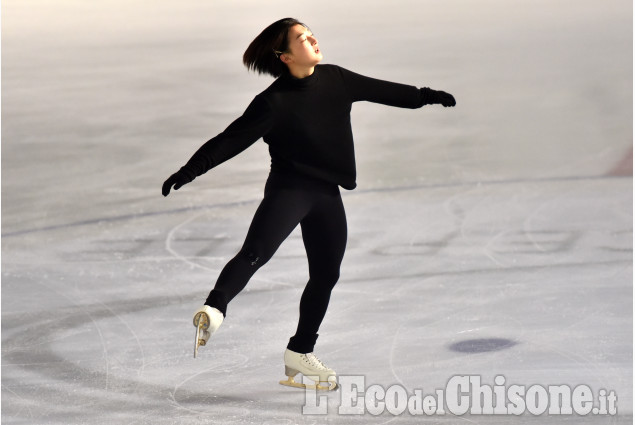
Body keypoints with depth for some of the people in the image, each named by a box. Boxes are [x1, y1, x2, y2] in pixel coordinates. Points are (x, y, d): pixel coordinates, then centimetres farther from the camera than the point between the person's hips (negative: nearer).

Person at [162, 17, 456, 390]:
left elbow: (379, 90, 18)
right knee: (255, 251, -29)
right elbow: (231, 140, -15)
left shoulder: (334, 79, 3)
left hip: (327, 193, 6)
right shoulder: (274, 103, -14)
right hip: (289, 187, -6)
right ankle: (214, 310, -46)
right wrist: (188, 172, -21)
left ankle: (300, 354, 24)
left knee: (326, 275, 11)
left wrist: (424, 96, 24)